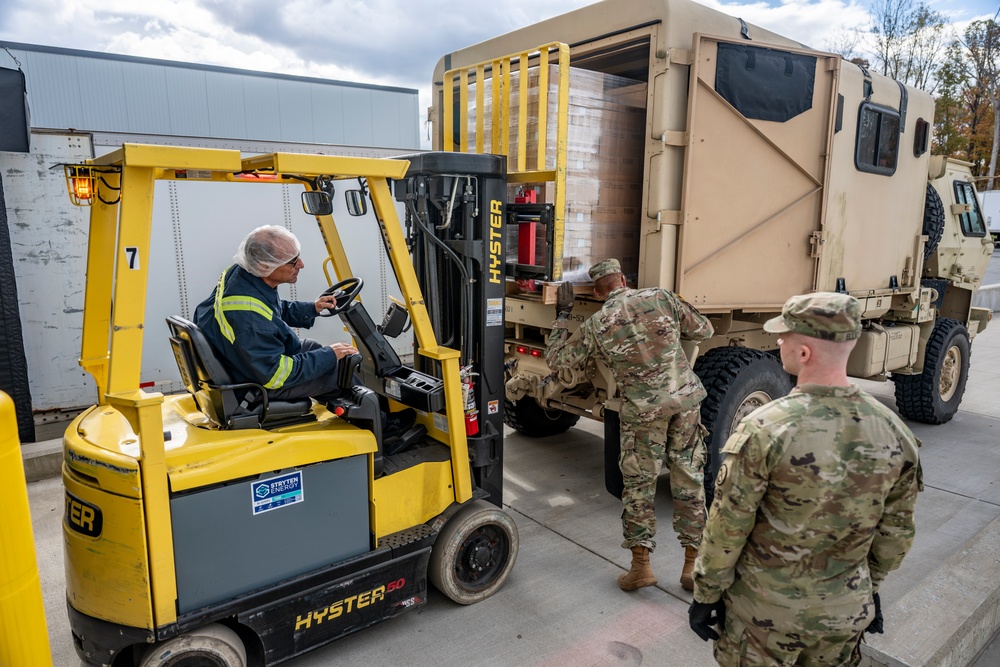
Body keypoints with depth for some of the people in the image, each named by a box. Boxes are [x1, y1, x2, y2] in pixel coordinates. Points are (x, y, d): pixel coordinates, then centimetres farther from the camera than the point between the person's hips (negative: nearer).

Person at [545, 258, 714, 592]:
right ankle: (693, 567, 21)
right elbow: (703, 330, 11)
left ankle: (641, 565, 16)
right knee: (689, 481, 12)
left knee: (638, 484, 11)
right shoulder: (660, 297, 2)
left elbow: (557, 361, 7)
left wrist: (562, 316, 15)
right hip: (686, 398, 3)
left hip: (643, 409, -3)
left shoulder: (596, 324, -2)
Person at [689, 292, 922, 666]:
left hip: (766, 611, -4)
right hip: (846, 614, 4)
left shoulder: (764, 429, -25)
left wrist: (705, 594, -3)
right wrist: (871, 586, 19)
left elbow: (727, 530, -17)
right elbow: (896, 533, 3)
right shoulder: (893, 432, -10)